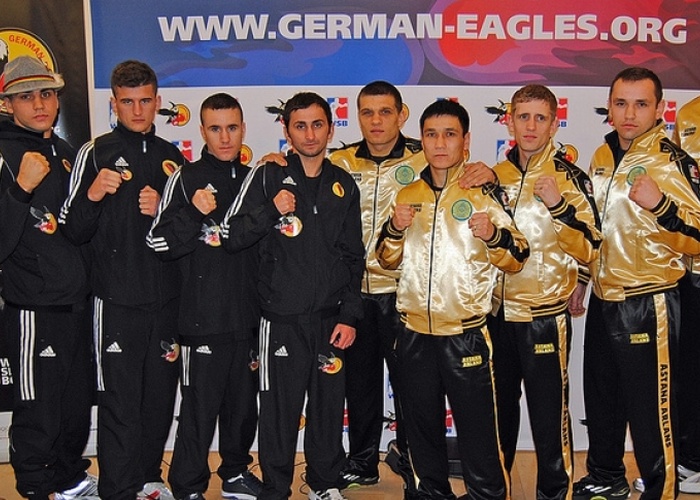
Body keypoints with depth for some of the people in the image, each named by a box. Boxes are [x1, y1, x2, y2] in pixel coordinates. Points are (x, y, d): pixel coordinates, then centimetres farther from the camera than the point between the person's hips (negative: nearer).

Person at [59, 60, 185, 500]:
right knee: (120, 400, -3)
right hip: (118, 298, -4)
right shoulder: (96, 154, 1)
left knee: (161, 393, 11)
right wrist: (92, 194, -21)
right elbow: (74, 230, -3)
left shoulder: (172, 158, 13)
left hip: (166, 298, 4)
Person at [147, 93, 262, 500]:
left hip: (248, 316, 5)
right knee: (200, 408, -1)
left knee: (244, 403, 14)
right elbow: (159, 242, -10)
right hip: (203, 318, -5)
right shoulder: (186, 180, -2)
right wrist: (194, 213, -22)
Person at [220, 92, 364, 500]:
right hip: (283, 317, -3)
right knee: (280, 409, 2)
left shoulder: (344, 184, 8)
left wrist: (349, 315, 4)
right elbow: (231, 236, -4)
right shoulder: (269, 177, 0)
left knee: (329, 405, 11)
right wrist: (271, 210, -19)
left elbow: (354, 258, 10)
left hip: (331, 316, 3)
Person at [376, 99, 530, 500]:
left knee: (477, 433, 0)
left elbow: (517, 258, -5)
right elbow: (388, 260, 14)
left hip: (466, 334, -4)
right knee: (422, 428, 17)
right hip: (415, 334, 5)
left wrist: (494, 235, -26)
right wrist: (395, 230, -6)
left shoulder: (484, 191, -3)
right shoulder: (408, 195, 10)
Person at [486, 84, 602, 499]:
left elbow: (589, 251, -15)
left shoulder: (570, 178, -8)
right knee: (499, 410, 17)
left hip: (545, 317, -5)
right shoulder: (496, 175, 7)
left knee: (549, 415, 2)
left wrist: (559, 205, -27)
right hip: (497, 313, 5)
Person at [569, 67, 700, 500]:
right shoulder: (603, 156, 8)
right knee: (601, 398, 19)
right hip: (603, 299, 7)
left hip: (648, 304, -7)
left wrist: (660, 205, -37)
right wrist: (580, 280, 22)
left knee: (649, 409, 0)